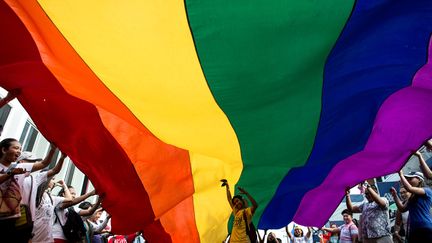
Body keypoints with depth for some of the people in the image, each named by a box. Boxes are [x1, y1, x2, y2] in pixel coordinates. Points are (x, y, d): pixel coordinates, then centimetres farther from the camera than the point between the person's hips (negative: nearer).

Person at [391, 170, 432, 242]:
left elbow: (409, 188, -20)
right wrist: (395, 195, 7)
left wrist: (401, 174, -11)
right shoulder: (412, 197, 19)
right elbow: (402, 209, 14)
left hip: (426, 229, -7)